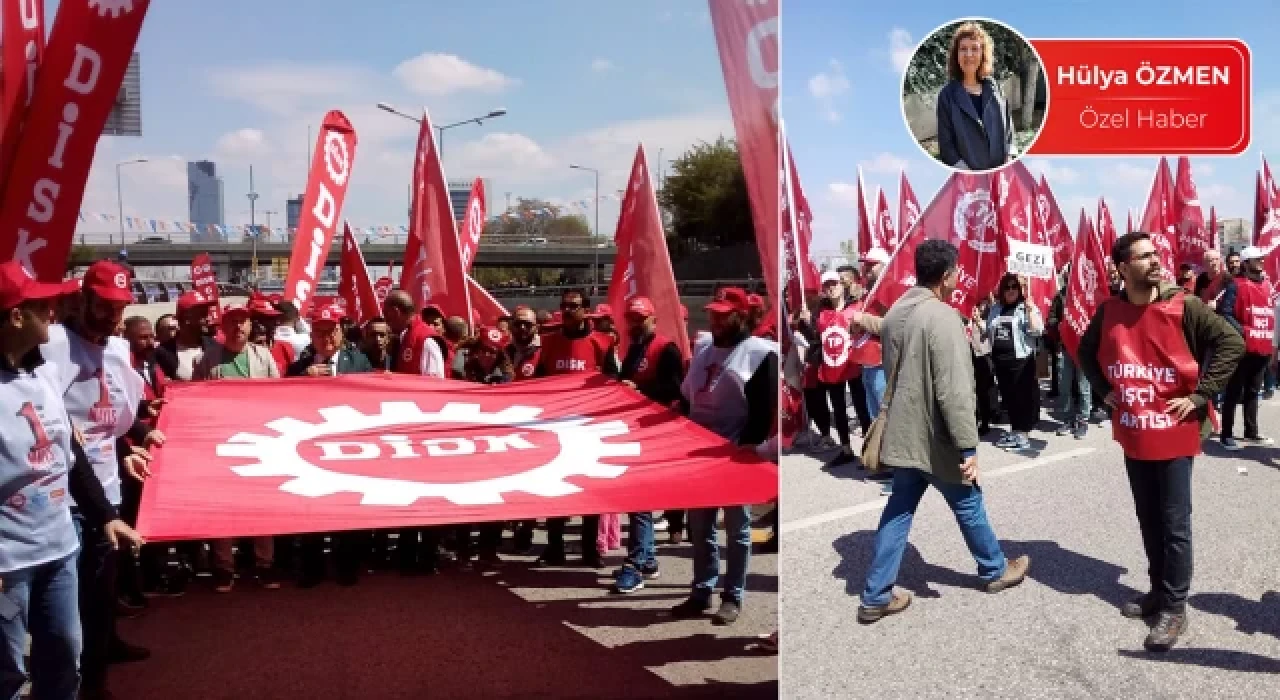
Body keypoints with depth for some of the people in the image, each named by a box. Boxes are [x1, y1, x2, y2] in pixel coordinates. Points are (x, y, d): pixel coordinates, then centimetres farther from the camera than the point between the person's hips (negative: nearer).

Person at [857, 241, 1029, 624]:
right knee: (968, 505, 14)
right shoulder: (942, 316, -21)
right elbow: (954, 388, -25)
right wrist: (968, 446, -20)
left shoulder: (895, 313, 7)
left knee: (899, 509, 12)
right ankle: (996, 570, 36)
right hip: (934, 438, -7)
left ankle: (875, 597, 11)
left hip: (902, 434, 8)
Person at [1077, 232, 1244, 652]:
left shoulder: (1182, 306, -12)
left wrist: (1200, 395, -14)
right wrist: (1104, 389, 6)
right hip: (1133, 436, 4)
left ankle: (1175, 606, 11)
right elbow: (1087, 352, 18)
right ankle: (1159, 589, 30)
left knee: (1174, 523, 1)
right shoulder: (1108, 312, 0)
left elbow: (1231, 342, -12)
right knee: (1148, 519, 15)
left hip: (1174, 435, -4)